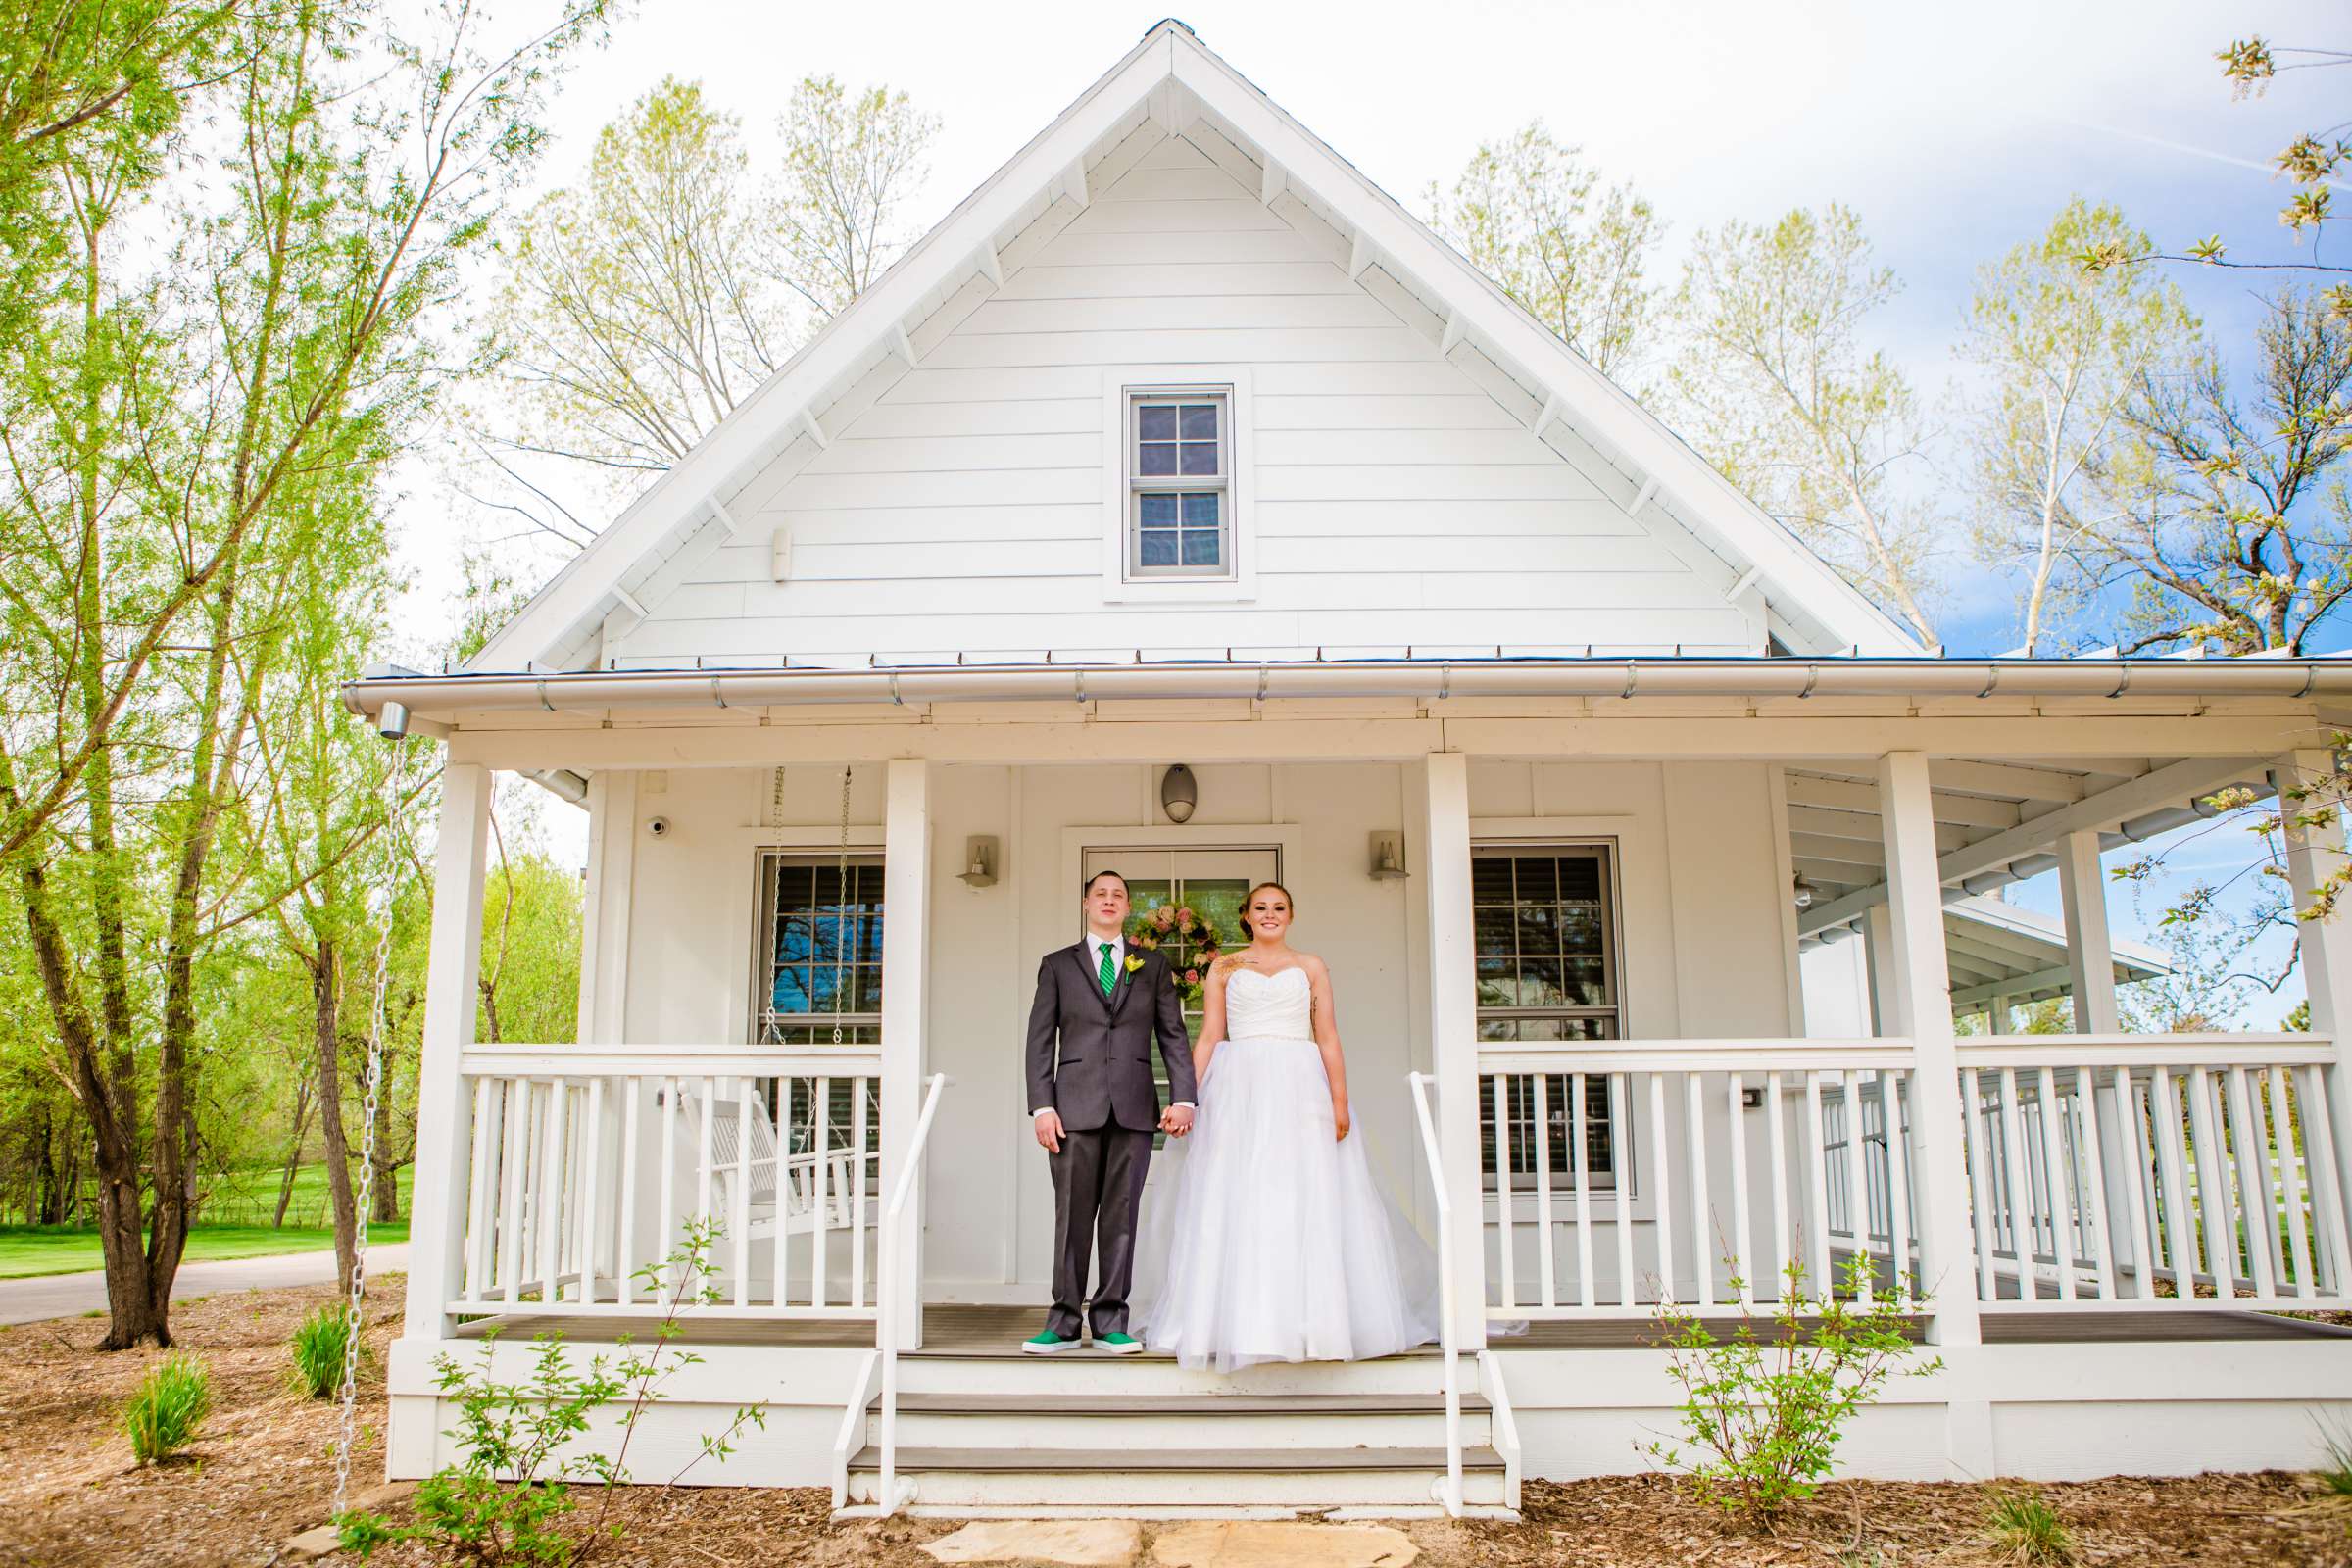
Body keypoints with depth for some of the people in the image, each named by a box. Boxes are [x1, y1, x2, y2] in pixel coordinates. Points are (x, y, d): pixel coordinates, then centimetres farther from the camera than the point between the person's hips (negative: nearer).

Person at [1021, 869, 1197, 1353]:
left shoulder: (1152, 965, 14)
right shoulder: (1057, 965, 11)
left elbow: (1173, 1035, 9)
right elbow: (1040, 1040, 5)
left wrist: (1183, 1098, -3)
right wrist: (1042, 1107, -5)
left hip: (1134, 1107, 1)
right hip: (1076, 1105, -1)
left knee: (1121, 1215, 3)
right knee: (1072, 1215, 0)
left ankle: (1110, 1321, 10)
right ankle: (1064, 1322, 7)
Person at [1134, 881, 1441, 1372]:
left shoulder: (1311, 968, 12)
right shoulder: (1224, 969, 13)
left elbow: (1329, 1039, 6)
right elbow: (1208, 1038, 8)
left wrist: (1340, 1101, -4)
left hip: (1299, 1091, 0)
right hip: (1238, 1089, 0)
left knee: (1305, 1203, -4)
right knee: (1235, 1203, -4)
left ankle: (1310, 1321, 3)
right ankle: (1237, 1322, 0)